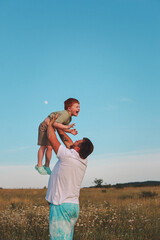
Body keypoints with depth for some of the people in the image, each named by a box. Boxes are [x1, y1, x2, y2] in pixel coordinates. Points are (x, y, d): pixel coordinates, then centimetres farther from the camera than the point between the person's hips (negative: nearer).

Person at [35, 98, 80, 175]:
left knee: (49, 147, 7)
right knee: (43, 146, -7)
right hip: (45, 126, -9)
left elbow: (62, 128, 9)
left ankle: (46, 166, 15)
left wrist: (70, 131, -6)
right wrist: (67, 127, -40)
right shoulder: (65, 114, -31)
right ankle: (39, 165, 0)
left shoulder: (69, 118, 1)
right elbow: (55, 124, -42)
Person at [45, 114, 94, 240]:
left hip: (61, 205, -8)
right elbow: (68, 141, 21)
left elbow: (51, 137, -2)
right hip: (74, 206, 8)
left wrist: (51, 124, 15)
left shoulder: (68, 155, -14)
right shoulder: (83, 161, 8)